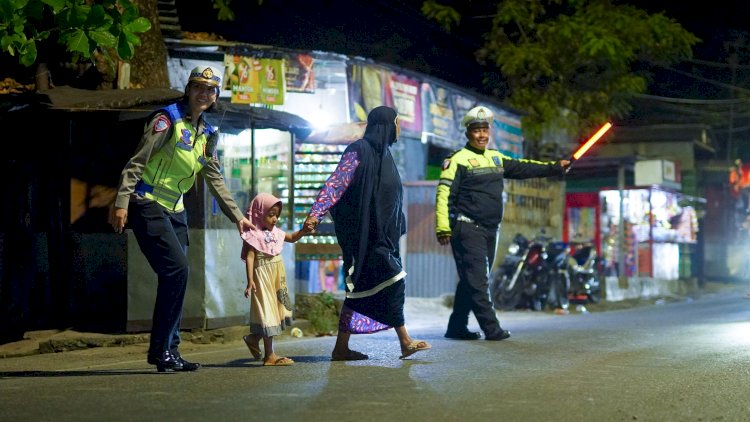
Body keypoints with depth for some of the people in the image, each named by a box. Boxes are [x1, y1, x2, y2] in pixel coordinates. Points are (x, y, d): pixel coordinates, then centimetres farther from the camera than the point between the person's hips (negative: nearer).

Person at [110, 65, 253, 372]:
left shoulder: (207, 134, 14)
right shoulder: (168, 119, -10)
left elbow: (215, 180, 19)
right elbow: (137, 162, -13)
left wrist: (237, 216, 15)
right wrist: (122, 203, -21)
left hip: (175, 210, 8)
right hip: (148, 205, -8)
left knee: (176, 276, 6)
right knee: (177, 269, -18)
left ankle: (169, 351, 12)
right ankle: (160, 349, -11)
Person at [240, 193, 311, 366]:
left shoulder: (276, 233, 10)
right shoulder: (254, 236, -13)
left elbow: (292, 238, 25)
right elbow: (249, 257, -19)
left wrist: (303, 231, 4)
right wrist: (250, 280, -26)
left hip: (277, 279, 8)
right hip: (263, 278, -8)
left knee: (277, 312, 14)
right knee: (267, 313, -4)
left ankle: (254, 338, 31)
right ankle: (269, 355, 1)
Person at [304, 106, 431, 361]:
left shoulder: (382, 153, 17)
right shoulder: (359, 151, -10)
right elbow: (336, 182, -18)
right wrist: (316, 213, -28)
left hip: (381, 234, 9)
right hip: (365, 233, -9)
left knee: (362, 289, 7)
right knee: (392, 280, -11)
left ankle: (341, 348, 10)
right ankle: (405, 342, -6)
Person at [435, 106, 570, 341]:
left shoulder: (496, 158, 17)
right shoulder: (459, 160, -6)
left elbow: (523, 168, 26)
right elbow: (444, 194, -11)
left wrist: (555, 167, 23)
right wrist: (443, 228, -18)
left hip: (489, 230, 8)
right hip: (467, 228, -8)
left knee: (472, 281, 10)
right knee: (477, 281, -11)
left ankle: (457, 327, 17)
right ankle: (491, 329, -12)